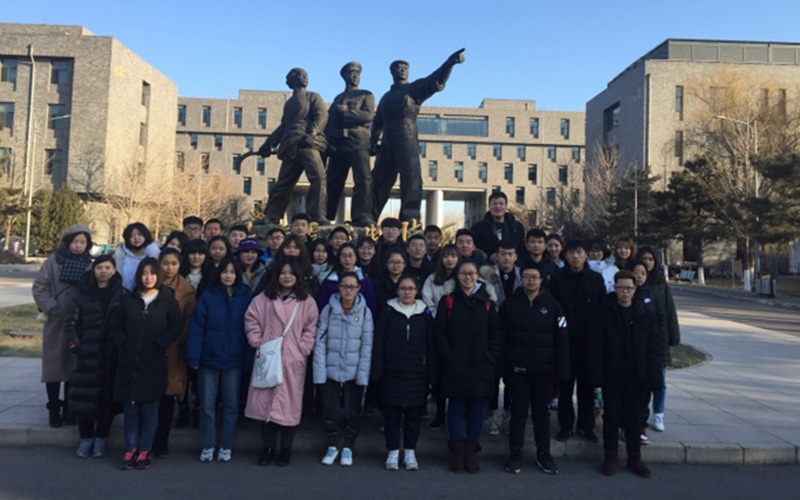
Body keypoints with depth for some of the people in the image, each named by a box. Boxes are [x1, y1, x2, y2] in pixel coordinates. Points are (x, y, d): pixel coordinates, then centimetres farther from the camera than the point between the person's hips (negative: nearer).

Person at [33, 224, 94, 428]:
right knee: (54, 367, 4)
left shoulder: (89, 266, 5)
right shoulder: (53, 262, 0)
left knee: (74, 368, 8)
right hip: (56, 324, -1)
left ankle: (69, 409, 20)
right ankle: (54, 411, 16)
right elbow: (39, 288, -2)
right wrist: (51, 308, -14)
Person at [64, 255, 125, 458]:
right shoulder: (84, 295, 5)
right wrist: (75, 345, -2)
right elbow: (70, 322, 7)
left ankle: (100, 439, 17)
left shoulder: (122, 295, 3)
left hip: (112, 357, -1)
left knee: (108, 397, 4)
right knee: (84, 396, 2)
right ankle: (86, 438, 18)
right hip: (87, 356, 1)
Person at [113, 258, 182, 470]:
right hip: (129, 362, 2)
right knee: (130, 406, 5)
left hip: (154, 363, -2)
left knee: (149, 407, 3)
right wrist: (122, 342, -3)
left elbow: (177, 327, 0)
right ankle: (130, 449, 16)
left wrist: (160, 343, -9)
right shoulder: (129, 299, 9)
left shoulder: (168, 300, 1)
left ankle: (144, 450, 13)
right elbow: (118, 327, 14)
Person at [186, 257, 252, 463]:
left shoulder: (245, 298, 1)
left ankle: (226, 447, 21)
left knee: (231, 405, 8)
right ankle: (207, 446, 20)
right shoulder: (208, 297, -1)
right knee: (207, 405, 7)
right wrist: (193, 357, -10)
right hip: (209, 359, 0)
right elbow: (196, 328, -4)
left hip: (234, 361, 1)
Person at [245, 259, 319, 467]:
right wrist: (258, 344, -1)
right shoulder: (263, 299, 5)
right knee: (265, 402, 4)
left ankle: (286, 450, 17)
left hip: (293, 361, -1)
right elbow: (251, 321, 7)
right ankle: (268, 448, 17)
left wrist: (302, 350, -6)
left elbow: (311, 329, 2)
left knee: (289, 404, 3)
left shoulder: (306, 302, 3)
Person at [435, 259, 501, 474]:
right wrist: (448, 357, -9)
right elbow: (439, 332, 0)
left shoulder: (487, 302, 8)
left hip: (481, 365, 2)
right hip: (455, 365, -1)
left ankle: (471, 452, 18)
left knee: (477, 408, 6)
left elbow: (495, 333, 7)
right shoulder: (448, 300, 3)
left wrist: (491, 358, -3)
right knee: (456, 408, 6)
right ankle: (457, 452, 18)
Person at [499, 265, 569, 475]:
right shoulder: (510, 304, 1)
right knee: (518, 411, 7)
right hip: (518, 369, -1)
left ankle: (543, 454, 26)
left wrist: (562, 371, -3)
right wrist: (504, 370, -5)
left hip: (544, 370, 1)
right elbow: (503, 339, 0)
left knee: (542, 412, 12)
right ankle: (515, 454, 19)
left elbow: (561, 340, 2)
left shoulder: (552, 304, 2)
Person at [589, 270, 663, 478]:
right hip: (612, 375, -2)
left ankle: (634, 457, 24)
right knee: (612, 415, 6)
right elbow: (596, 346, -5)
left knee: (634, 416, 12)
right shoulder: (605, 313, -4)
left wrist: (653, 377, -5)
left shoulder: (646, 314, 2)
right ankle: (610, 456, 18)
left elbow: (654, 347, 2)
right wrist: (597, 374, -11)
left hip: (637, 375, 2)